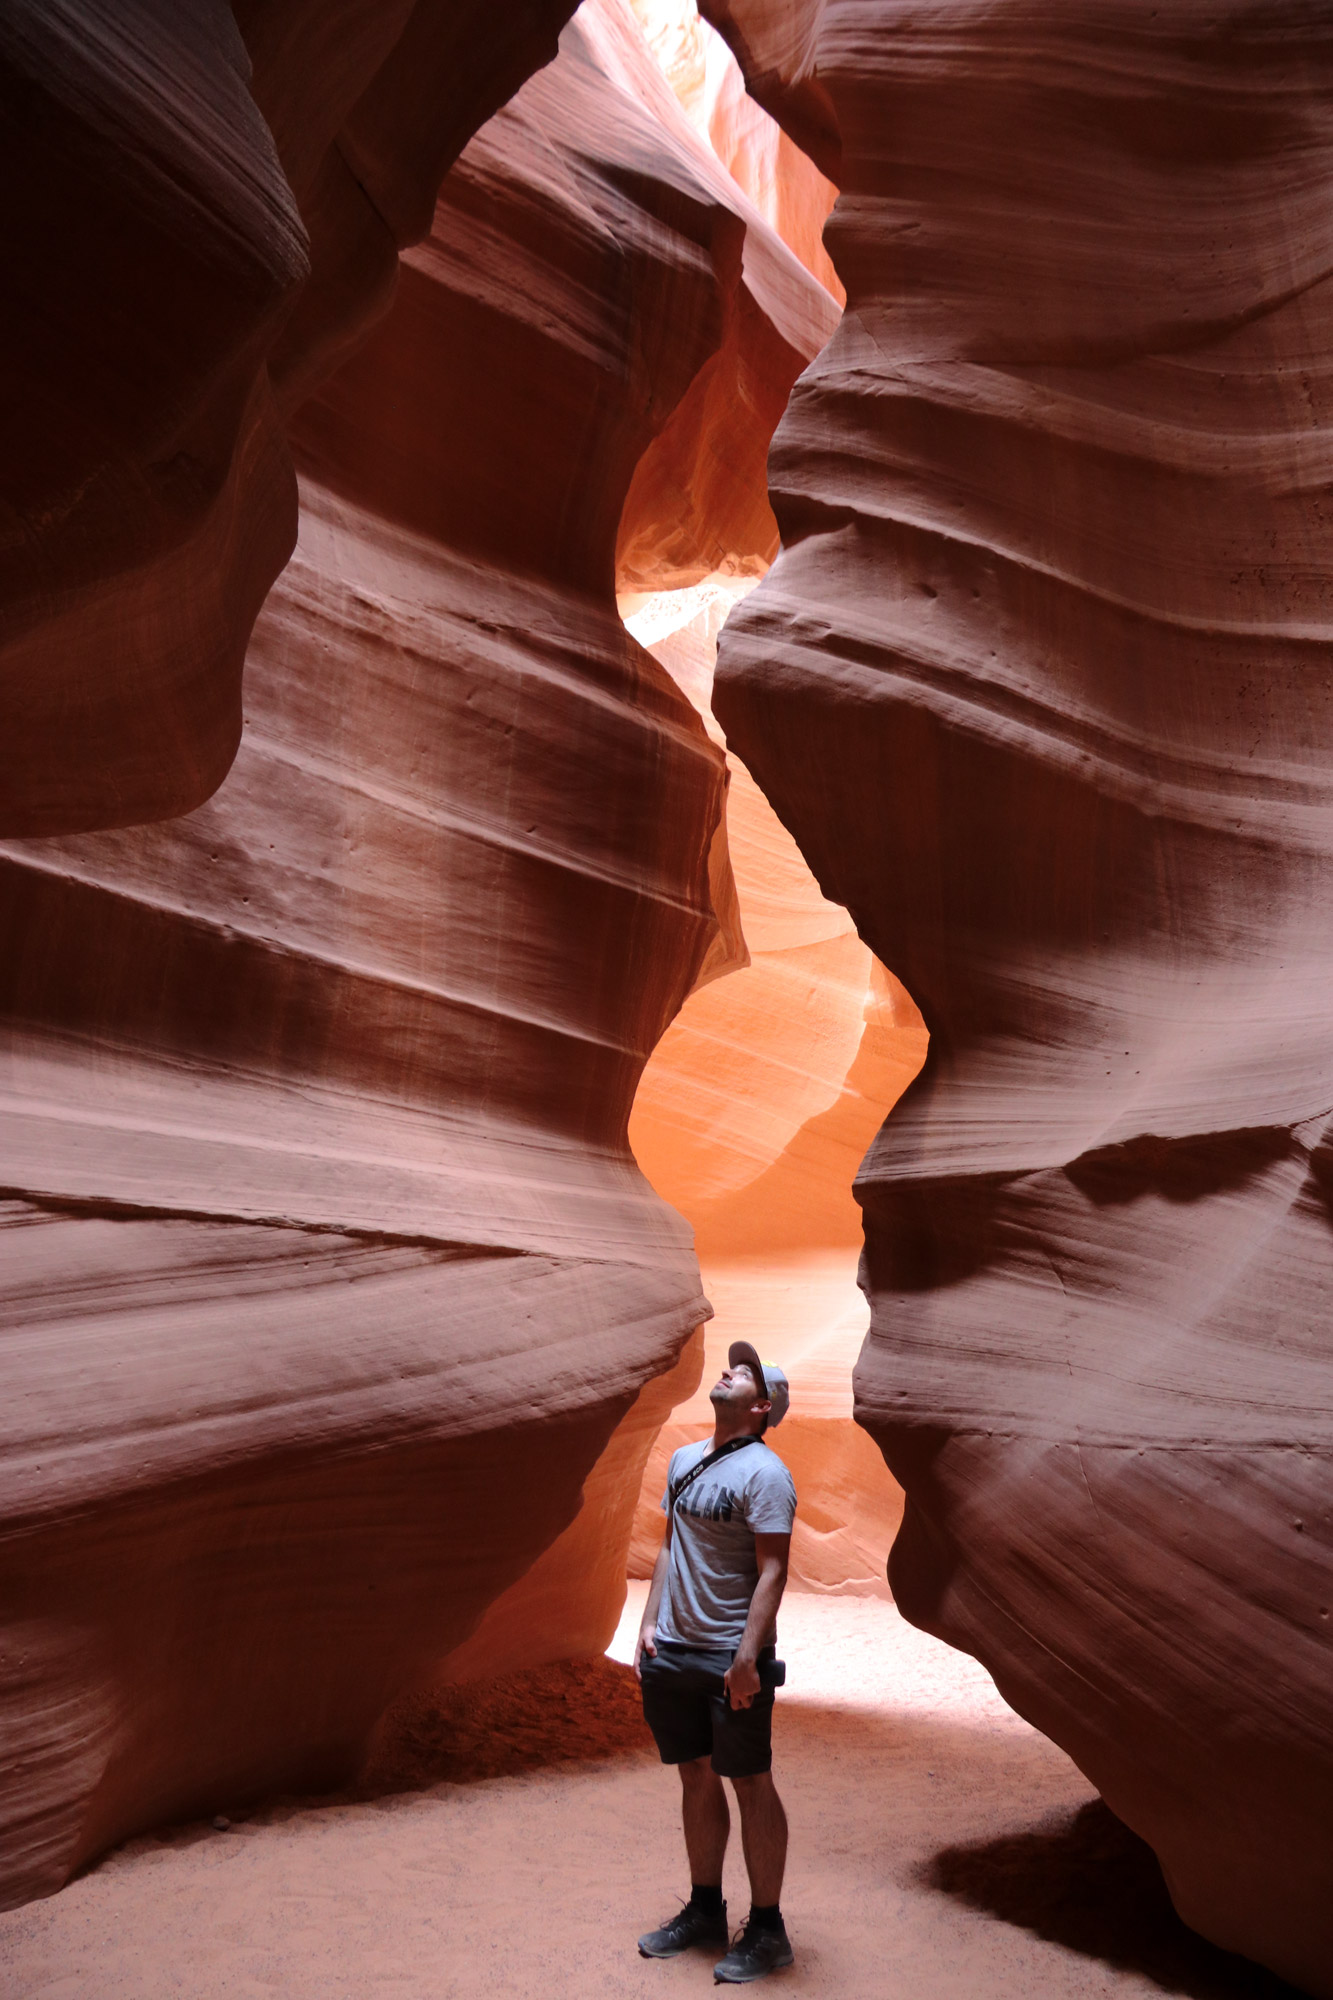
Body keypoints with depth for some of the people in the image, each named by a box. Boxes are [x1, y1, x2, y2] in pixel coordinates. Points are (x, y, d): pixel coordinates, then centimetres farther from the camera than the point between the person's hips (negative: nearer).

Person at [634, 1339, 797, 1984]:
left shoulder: (763, 1472, -13)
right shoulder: (683, 1460, 9)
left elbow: (772, 1571, -17)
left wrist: (748, 1656, -21)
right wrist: (649, 1623, 10)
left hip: (730, 1659, -7)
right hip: (671, 1653, 7)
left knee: (750, 1784, 4)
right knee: (695, 1777, 17)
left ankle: (767, 1929, 18)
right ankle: (704, 1911, 31)